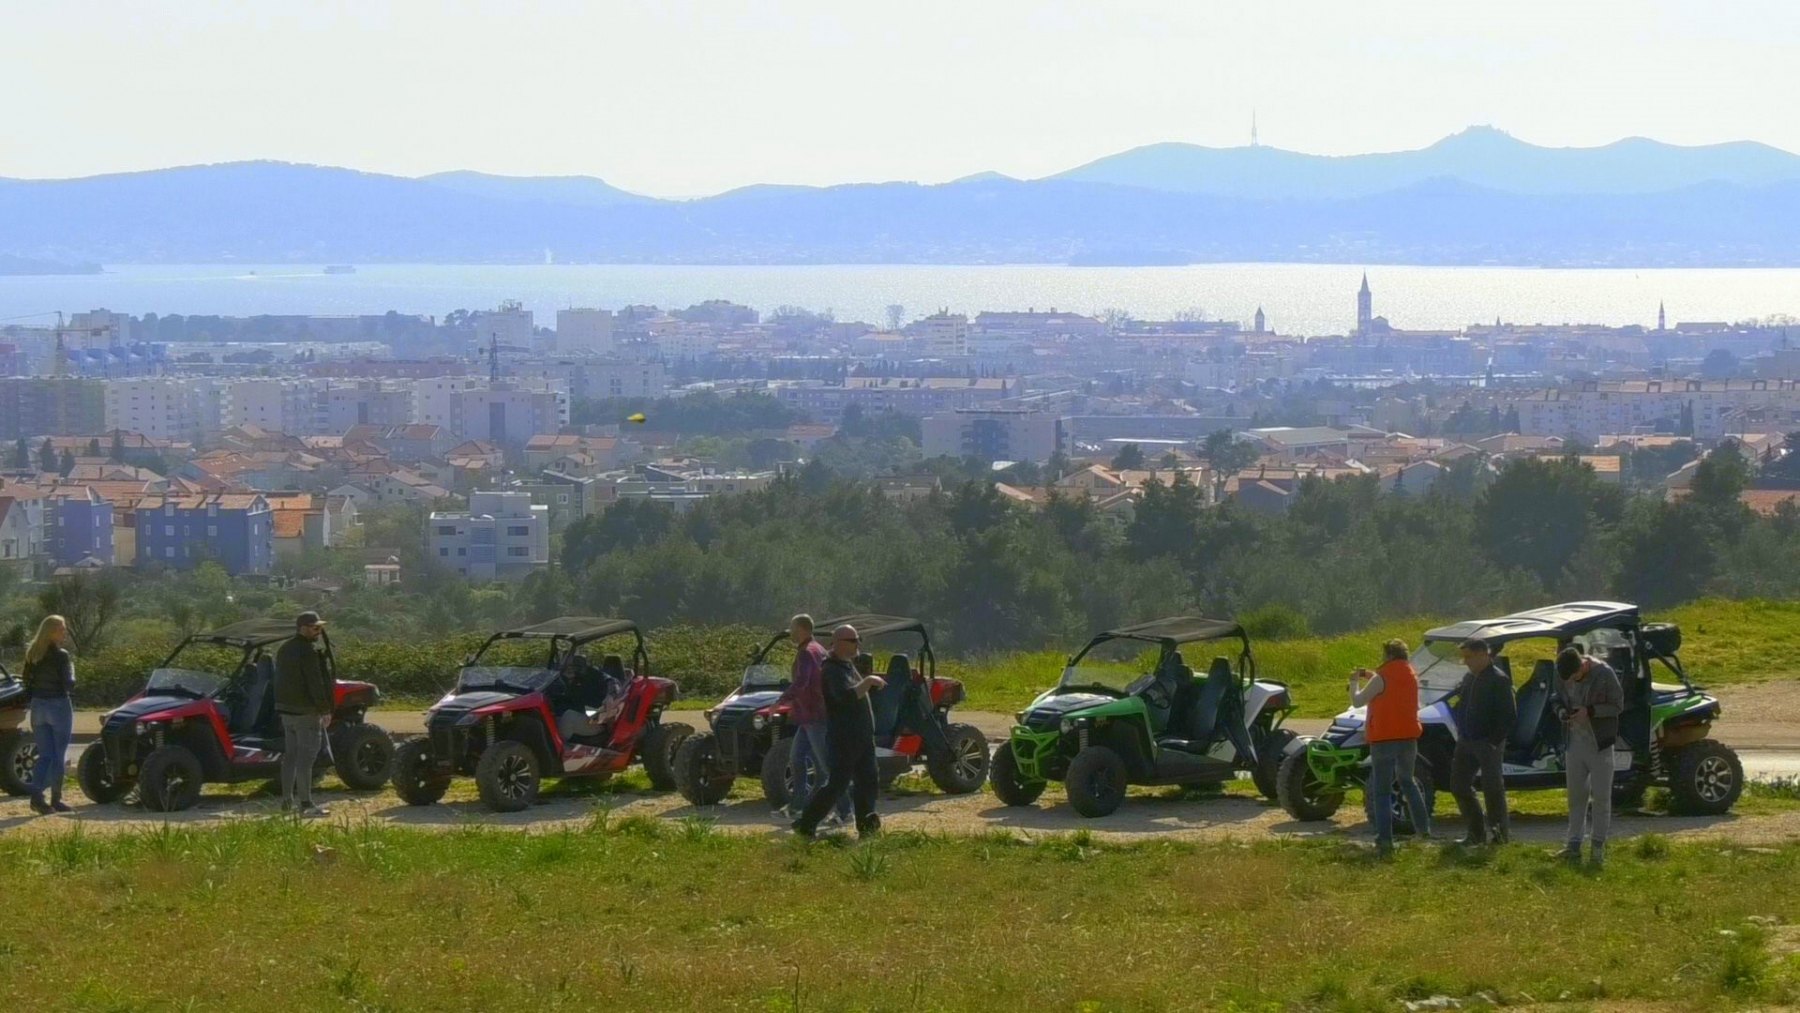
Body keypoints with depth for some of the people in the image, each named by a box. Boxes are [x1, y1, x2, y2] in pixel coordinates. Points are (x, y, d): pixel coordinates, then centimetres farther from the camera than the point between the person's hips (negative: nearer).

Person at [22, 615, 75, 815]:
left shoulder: (32, 654, 6)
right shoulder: (61, 655, -13)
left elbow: (27, 680, 8)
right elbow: (68, 684, -15)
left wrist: (30, 702, 14)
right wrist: (71, 670, 3)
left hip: (38, 707, 5)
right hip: (58, 706, -5)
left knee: (45, 755, 9)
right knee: (58, 755, 5)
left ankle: (36, 795, -8)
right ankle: (56, 799, 7)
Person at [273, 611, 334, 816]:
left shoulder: (284, 649, 14)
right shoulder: (308, 651, -17)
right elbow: (316, 683, -19)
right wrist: (325, 710, -14)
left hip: (286, 708, 10)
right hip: (306, 711, -10)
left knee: (290, 755, 14)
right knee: (305, 758, -8)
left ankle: (287, 800, 18)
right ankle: (305, 804, -10)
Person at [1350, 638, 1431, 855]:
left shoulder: (1382, 678, -14)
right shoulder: (1411, 675, 7)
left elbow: (1357, 700, -7)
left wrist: (1355, 682, 10)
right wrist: (1371, 677, 18)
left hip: (1383, 739, -6)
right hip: (1408, 737, 6)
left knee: (1382, 791, -3)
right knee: (1407, 781, 26)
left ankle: (1385, 840, -10)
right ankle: (1423, 827, 23)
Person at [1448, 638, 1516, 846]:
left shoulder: (1498, 680, -12)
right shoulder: (1469, 679, 13)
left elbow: (1509, 713, -16)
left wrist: (1496, 740, -18)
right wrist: (1461, 734, 12)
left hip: (1488, 743, -9)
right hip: (1467, 742, 9)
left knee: (1492, 788, -6)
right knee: (1459, 785, 8)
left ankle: (1498, 832, 3)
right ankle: (1477, 832, 16)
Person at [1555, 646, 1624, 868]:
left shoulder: (1604, 673, -16)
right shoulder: (1562, 675, -3)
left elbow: (1617, 705, -11)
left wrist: (1589, 711, -24)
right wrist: (1562, 710, -12)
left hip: (1599, 743, -4)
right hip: (1574, 742, 5)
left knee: (1601, 795, 0)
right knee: (1576, 795, 9)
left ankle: (1598, 845, 6)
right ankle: (1574, 844, 15)